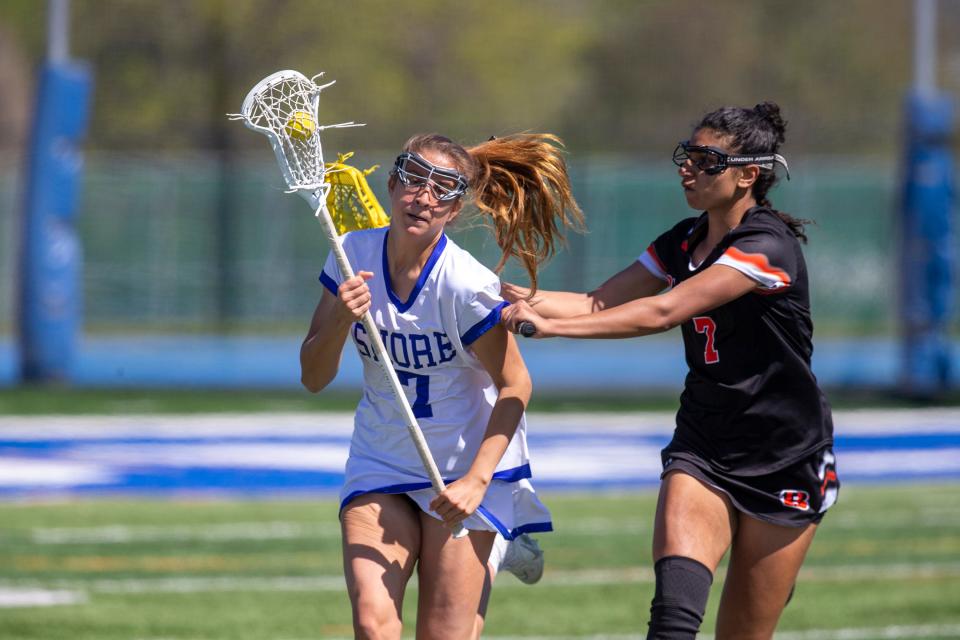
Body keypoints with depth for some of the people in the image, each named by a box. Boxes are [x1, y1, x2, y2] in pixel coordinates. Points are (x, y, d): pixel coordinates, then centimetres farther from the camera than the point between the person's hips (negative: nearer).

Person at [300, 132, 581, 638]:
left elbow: (515, 386, -11)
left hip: (464, 467, -3)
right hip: (380, 461, 3)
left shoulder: (468, 287, -21)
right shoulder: (353, 256, -8)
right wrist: (341, 322, -24)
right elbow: (313, 378, -5)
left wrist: (477, 479, -19)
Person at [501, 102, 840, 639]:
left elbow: (662, 312, -28)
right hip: (703, 448, 5)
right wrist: (522, 299, -18)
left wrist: (551, 325, -33)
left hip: (786, 466, -5)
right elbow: (601, 303, 0)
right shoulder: (686, 242, 6)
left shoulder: (768, 247, -20)